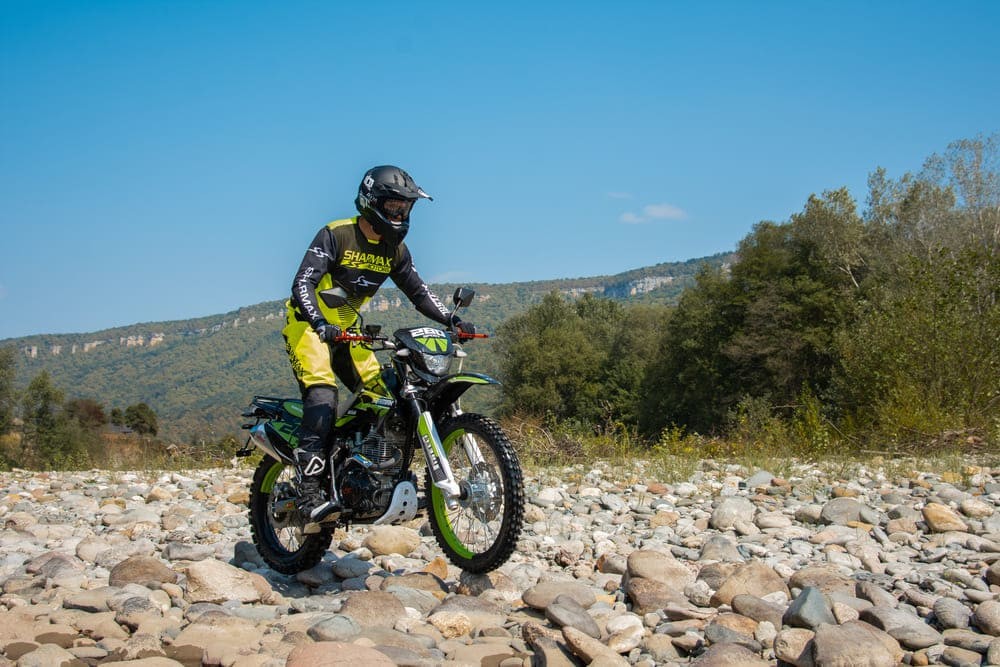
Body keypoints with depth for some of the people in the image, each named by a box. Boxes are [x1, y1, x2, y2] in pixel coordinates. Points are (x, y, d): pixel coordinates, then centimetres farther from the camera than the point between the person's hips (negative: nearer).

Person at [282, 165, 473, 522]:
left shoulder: (394, 249, 3)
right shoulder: (335, 235, -17)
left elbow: (418, 292, 6)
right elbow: (302, 283, -26)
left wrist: (452, 320, -10)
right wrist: (320, 323, -44)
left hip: (346, 329, 7)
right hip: (309, 325, -7)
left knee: (381, 396, -2)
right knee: (322, 397, -26)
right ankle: (309, 492, -32)